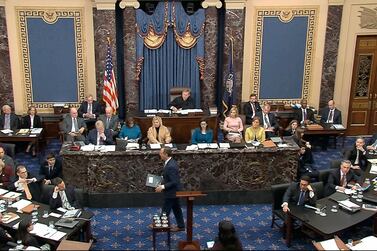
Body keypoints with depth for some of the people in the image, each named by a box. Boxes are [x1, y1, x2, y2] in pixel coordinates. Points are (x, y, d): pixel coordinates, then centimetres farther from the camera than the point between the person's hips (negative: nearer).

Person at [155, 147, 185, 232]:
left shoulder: (170, 166, -30)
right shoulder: (171, 162, 1)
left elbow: (174, 182, -28)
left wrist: (163, 187, -25)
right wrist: (163, 183, 8)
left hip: (171, 192, -10)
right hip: (175, 191, 10)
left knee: (165, 211, 8)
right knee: (176, 209, 19)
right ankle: (180, 226, 30)